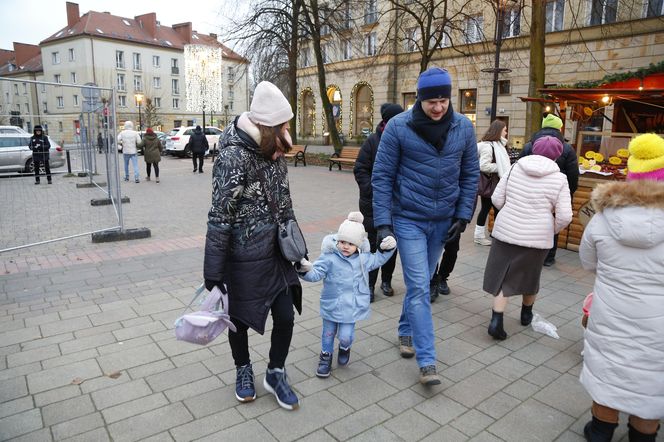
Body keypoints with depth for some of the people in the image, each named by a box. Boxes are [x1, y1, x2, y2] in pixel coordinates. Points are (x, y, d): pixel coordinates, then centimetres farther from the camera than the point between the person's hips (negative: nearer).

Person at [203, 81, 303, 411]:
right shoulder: (233, 156, -21)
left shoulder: (274, 151, 2)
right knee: (240, 318, 15)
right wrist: (212, 272, -16)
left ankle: (275, 374, 34)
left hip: (276, 252, 6)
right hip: (243, 259, -6)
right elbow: (219, 219, -20)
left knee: (285, 316, 10)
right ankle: (243, 370, 43)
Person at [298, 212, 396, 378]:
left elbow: (378, 260, 16)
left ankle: (345, 348, 36)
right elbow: (316, 274, -20)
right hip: (331, 304, -1)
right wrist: (306, 270, -41)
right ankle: (326, 356, 42)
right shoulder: (329, 258, -16)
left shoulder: (364, 258, -3)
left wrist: (388, 249, 1)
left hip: (351, 306, 1)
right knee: (328, 333, 15)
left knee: (345, 336, -1)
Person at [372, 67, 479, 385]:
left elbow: (470, 174, 8)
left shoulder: (464, 127, 0)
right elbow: (382, 176, -9)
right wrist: (382, 223, -13)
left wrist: (463, 215, 2)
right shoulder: (398, 127, -11)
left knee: (421, 283, 17)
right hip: (408, 219, -4)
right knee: (418, 288, -6)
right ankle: (427, 361, 3)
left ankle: (406, 331, 38)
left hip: (444, 221, 4)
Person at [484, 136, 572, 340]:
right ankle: (526, 313, 40)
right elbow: (565, 216, -9)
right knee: (529, 275, 19)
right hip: (537, 237, 0)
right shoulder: (559, 179, -5)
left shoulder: (515, 168, -1)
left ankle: (496, 320, -4)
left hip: (506, 231, 1)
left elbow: (496, 199, 0)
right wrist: (552, 229, 11)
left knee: (502, 276, 7)